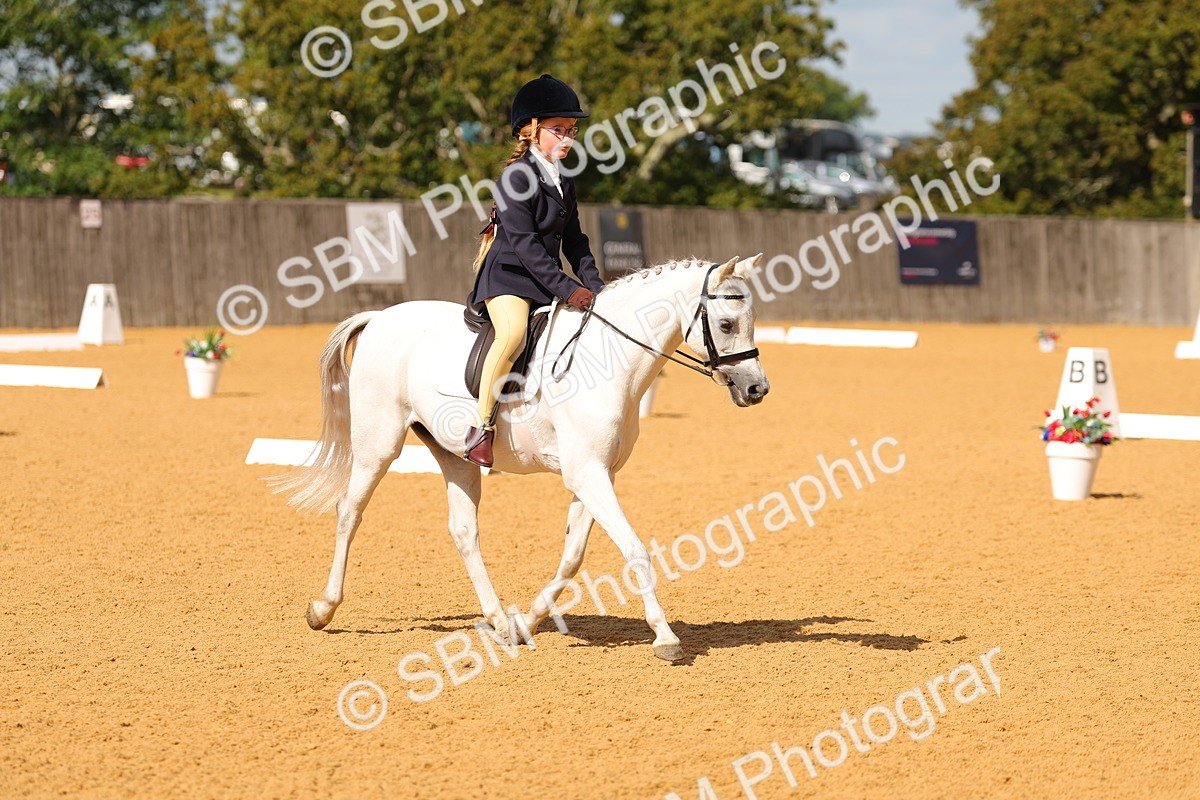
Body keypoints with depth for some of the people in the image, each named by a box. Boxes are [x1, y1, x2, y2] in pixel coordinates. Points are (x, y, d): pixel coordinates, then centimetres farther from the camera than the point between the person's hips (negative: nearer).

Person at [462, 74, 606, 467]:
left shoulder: (563, 181, 13)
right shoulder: (517, 177, -12)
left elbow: (573, 242, 17)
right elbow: (525, 244, -19)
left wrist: (594, 286, 1)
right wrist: (567, 290, -23)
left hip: (547, 280, 8)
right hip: (507, 275, -8)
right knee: (513, 331, -35)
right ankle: (482, 425, -30)